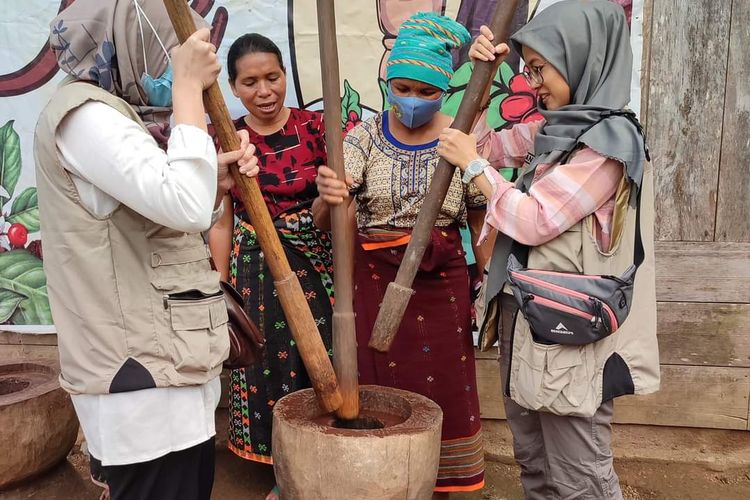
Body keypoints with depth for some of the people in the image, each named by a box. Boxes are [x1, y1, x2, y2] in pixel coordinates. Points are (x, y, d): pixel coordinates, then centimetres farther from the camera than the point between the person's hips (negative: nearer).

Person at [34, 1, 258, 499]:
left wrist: (216, 184, 0)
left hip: (167, 362, 10)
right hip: (141, 373, -10)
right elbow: (184, 207, -29)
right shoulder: (83, 114, -14)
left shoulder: (119, 116, 16)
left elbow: (171, 218, 20)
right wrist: (189, 88, -19)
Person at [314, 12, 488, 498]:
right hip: (375, 282, 0)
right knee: (381, 388, 8)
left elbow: (482, 222, 3)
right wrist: (327, 198, -37)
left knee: (441, 391, 8)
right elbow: (324, 219, -14)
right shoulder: (365, 137, -4)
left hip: (442, 285, 0)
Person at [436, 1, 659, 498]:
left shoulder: (609, 140, -16)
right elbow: (490, 147, 20)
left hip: (568, 329, -9)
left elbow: (533, 222, -19)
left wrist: (473, 165, -9)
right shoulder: (553, 129, 9)